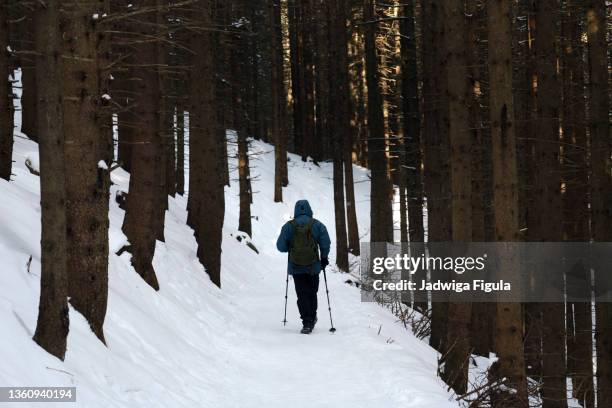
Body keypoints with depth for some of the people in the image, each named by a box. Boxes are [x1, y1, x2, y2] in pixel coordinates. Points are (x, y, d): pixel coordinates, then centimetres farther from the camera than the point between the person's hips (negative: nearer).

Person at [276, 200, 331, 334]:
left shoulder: (289, 226, -3)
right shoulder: (317, 225, -1)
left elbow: (281, 246, -3)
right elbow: (325, 243, -5)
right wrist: (324, 258, 8)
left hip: (296, 267, -1)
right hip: (313, 266, 1)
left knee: (302, 294, 1)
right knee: (312, 293, 16)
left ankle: (307, 323, -10)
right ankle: (312, 319, 24)